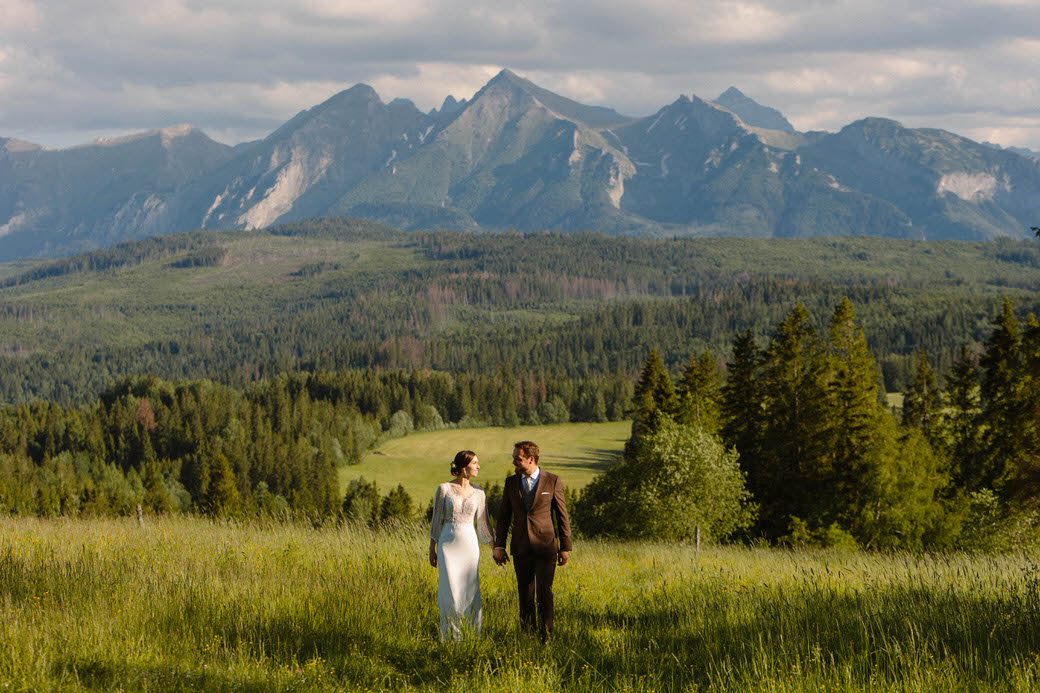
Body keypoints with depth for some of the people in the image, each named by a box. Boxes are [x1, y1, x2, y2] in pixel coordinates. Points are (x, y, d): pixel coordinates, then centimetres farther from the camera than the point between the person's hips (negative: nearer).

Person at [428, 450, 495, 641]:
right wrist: (432, 549, 3)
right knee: (451, 591, -7)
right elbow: (437, 520, 3)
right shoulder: (444, 489, -3)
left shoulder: (478, 493, 5)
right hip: (448, 544, -2)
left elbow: (484, 524, 11)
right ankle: (450, 636, 5)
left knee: (470, 591, 0)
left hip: (469, 545, 2)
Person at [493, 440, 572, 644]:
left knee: (544, 593, -8)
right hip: (521, 548, 3)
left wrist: (565, 547, 0)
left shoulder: (552, 481, -2)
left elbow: (562, 516, 1)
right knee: (525, 594, 6)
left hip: (545, 546, -3)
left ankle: (546, 636, -1)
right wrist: (499, 545, 6)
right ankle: (527, 633, 15)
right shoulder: (511, 482, 7)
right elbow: (503, 516, 12)